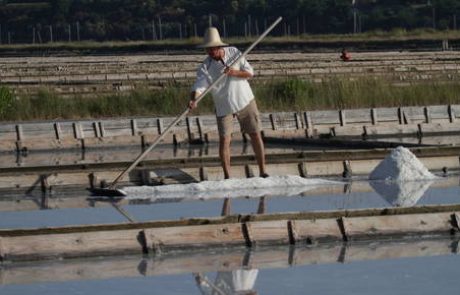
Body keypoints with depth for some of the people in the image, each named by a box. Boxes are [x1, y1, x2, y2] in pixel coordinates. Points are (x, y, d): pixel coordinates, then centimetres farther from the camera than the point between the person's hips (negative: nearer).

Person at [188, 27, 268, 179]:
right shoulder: (205, 67, -14)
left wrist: (235, 72, -25)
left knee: (255, 134, 3)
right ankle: (227, 177, 3)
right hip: (224, 106, -1)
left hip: (245, 100, 1)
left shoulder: (234, 53, -8)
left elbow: (250, 73, -6)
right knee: (224, 140, -7)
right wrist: (193, 100, -47)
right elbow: (199, 85, -26)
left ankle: (263, 172, 14)